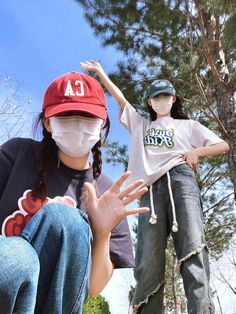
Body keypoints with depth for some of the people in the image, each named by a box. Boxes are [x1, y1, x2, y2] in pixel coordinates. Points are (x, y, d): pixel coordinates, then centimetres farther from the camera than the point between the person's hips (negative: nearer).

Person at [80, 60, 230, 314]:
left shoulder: (187, 125, 27)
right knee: (149, 262, -10)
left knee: (192, 246, -20)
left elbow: (223, 145, 22)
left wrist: (196, 151, 4)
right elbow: (120, 98, 30)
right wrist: (100, 72, 29)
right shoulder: (140, 125, 33)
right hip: (151, 188, 2)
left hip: (180, 180, -1)